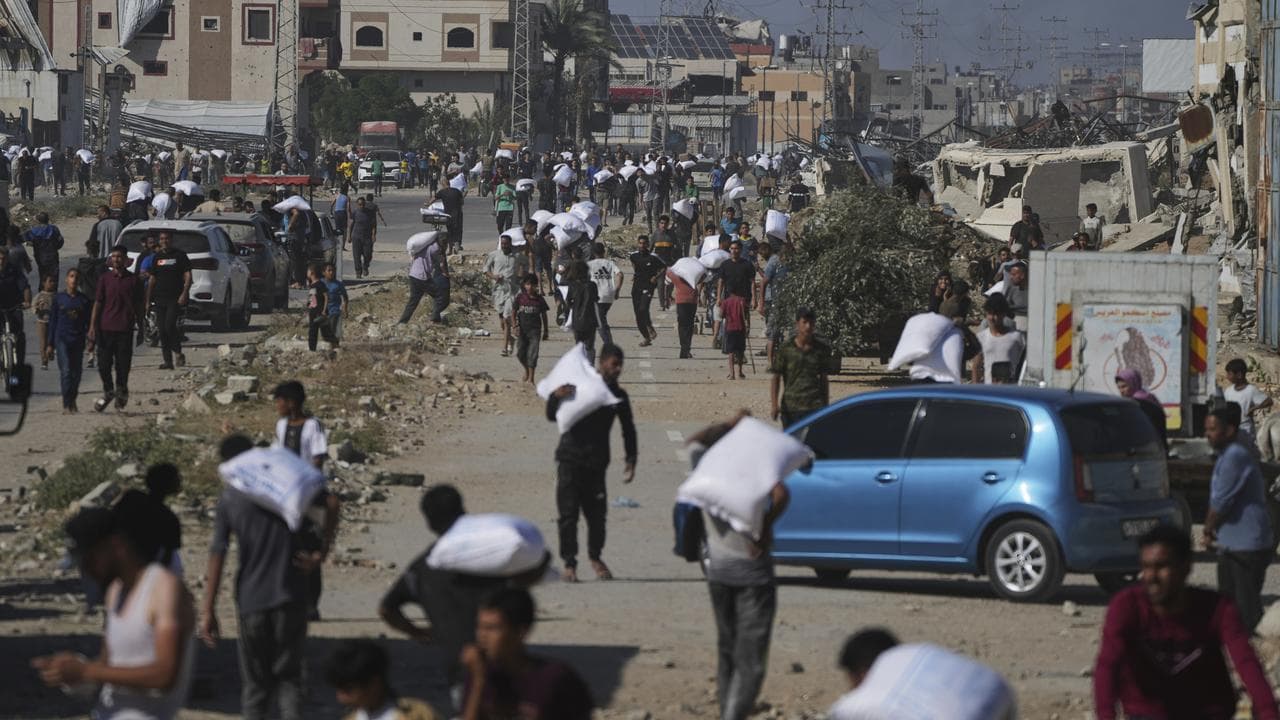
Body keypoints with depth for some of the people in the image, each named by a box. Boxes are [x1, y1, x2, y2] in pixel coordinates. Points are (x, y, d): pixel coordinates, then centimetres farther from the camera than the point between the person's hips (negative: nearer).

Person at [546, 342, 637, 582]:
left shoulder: (619, 396, 9)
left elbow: (628, 430, 18)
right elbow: (552, 416, 1)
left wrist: (631, 462, 10)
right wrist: (556, 397, -20)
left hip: (596, 463, 3)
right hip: (570, 459, -3)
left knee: (597, 513, 1)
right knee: (568, 514, -7)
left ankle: (595, 557, 24)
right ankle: (569, 564, 0)